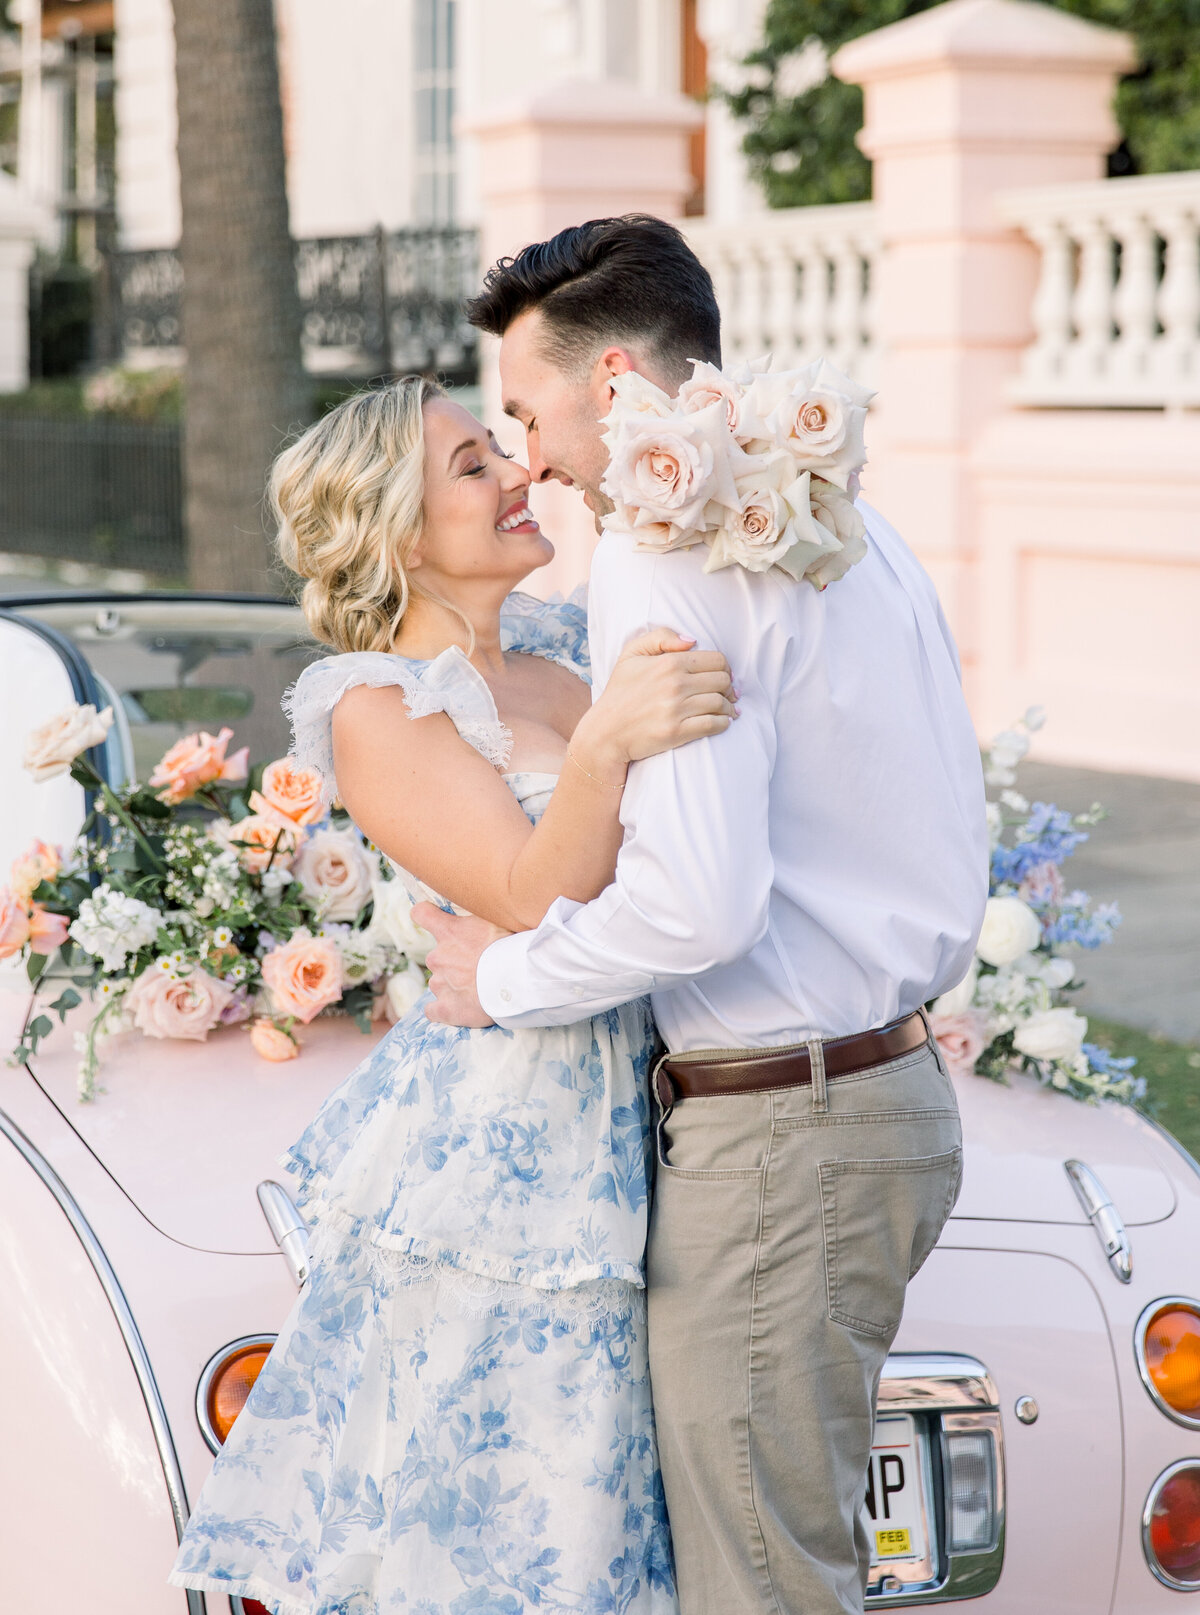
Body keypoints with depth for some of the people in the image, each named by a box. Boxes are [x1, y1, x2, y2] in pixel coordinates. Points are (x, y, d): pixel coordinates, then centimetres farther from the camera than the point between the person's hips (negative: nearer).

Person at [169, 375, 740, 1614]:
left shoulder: (560, 645, 12)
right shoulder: (378, 708, -10)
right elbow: (537, 900, -21)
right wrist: (603, 744, -36)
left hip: (629, 1128, 7)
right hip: (509, 1148, -7)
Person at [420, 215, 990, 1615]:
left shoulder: (666, 556, -16)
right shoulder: (851, 529, 14)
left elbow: (698, 898, -26)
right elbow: (948, 884, 19)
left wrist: (506, 979, -10)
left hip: (774, 1136, -10)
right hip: (895, 1090, 10)